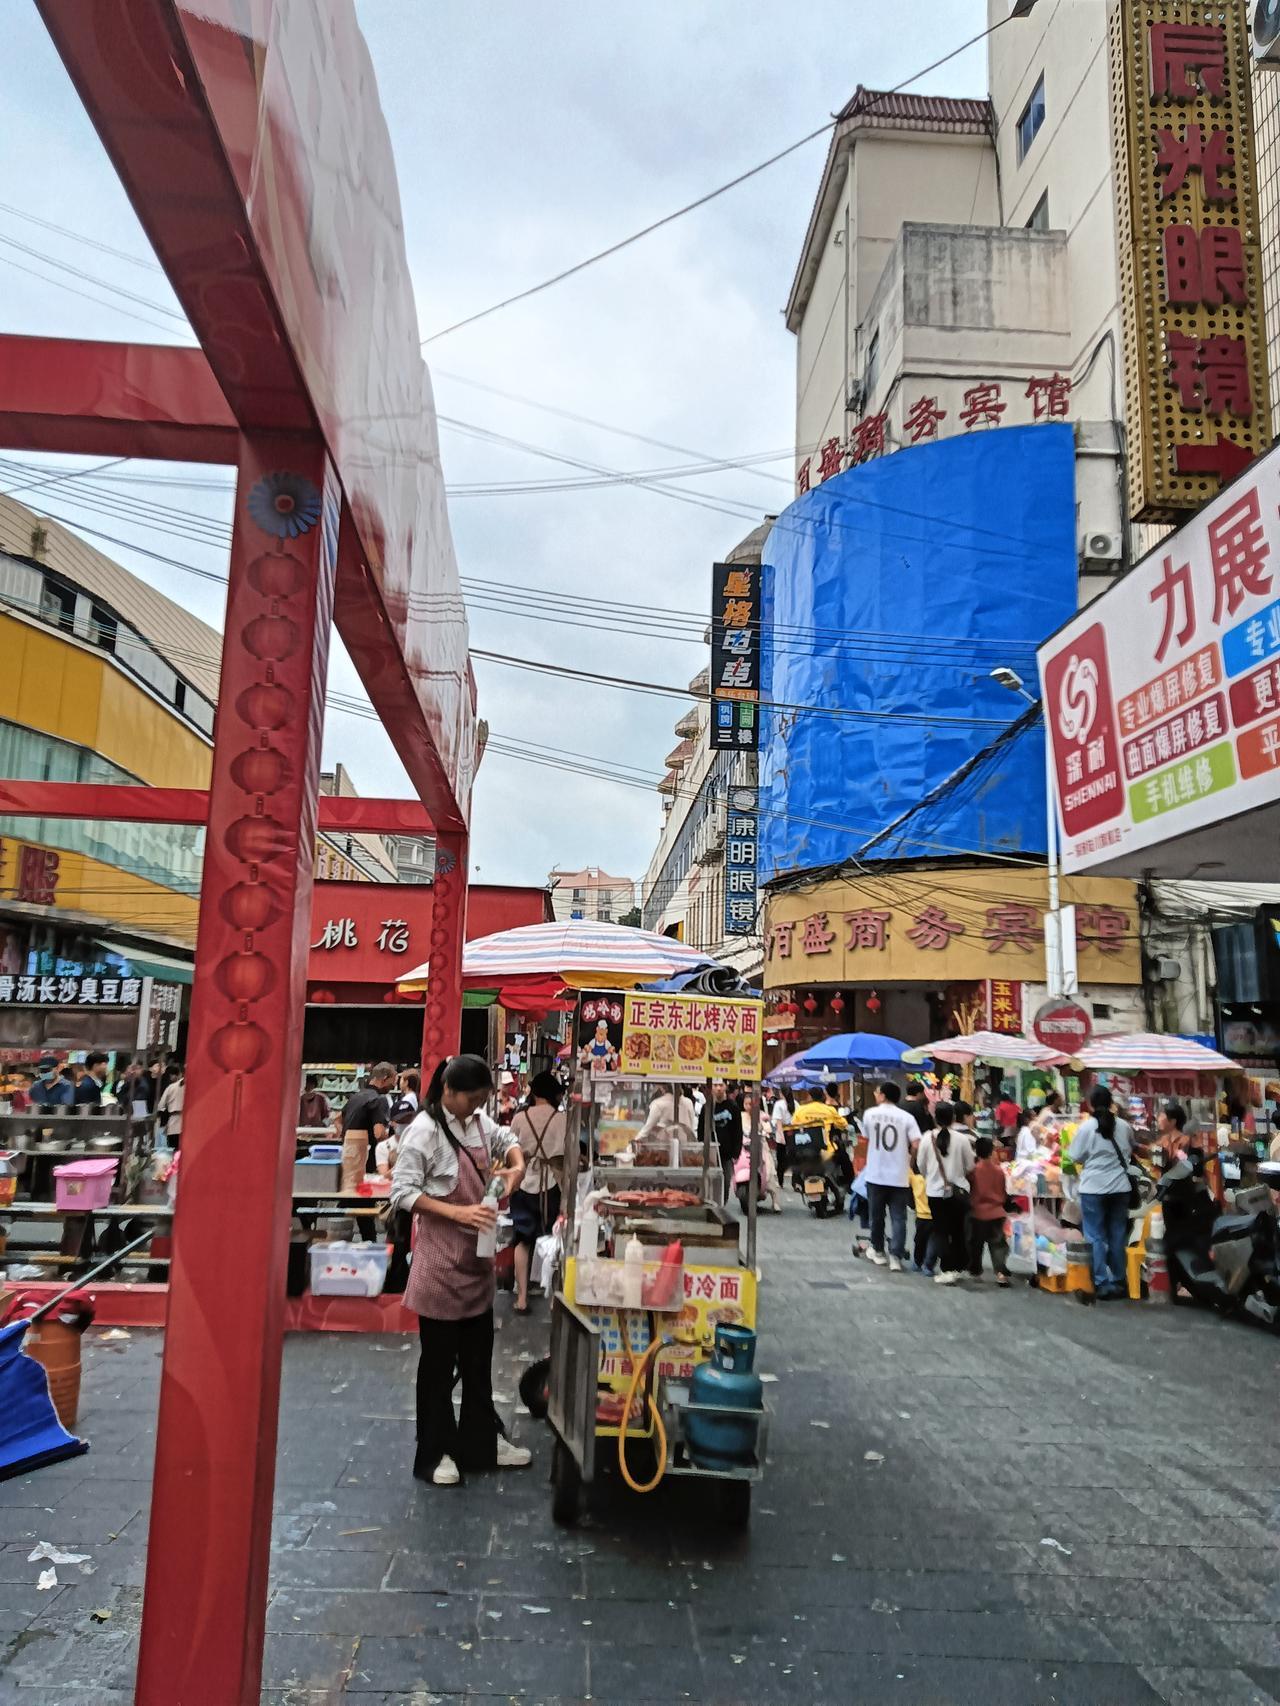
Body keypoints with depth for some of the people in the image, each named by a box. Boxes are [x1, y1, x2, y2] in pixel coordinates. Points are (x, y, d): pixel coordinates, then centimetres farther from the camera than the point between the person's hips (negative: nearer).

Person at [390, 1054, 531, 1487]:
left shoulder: (479, 1122, 2)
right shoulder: (425, 1130, -19)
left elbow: (507, 1142, 19)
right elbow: (402, 1192, -20)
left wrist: (516, 1166, -4)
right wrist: (458, 1213, -29)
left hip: (477, 1256, 7)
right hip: (441, 1259, -7)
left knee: (479, 1357, 18)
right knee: (439, 1361, 7)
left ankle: (481, 1443, 32)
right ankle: (436, 1453, 23)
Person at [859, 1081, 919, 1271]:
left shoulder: (869, 1114, -2)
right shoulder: (907, 1117, -5)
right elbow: (916, 1145, -13)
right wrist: (906, 1157, 7)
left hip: (876, 1175, 1)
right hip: (899, 1176, -1)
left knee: (877, 1215, 16)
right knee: (898, 1218, 5)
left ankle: (878, 1251, 29)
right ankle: (895, 1257, -2)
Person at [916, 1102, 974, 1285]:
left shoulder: (927, 1138, -10)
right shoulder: (962, 1139, -11)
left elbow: (921, 1165, 0)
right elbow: (970, 1167, -1)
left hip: (935, 1191, -1)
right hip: (959, 1191, 1)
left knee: (940, 1231, 7)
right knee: (958, 1231, 14)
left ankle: (946, 1270, 1)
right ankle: (957, 1268, 21)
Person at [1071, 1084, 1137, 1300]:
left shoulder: (1086, 1127, -11)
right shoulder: (1124, 1126, 0)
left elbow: (1076, 1157, -5)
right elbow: (1131, 1150, 17)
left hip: (1093, 1188, -4)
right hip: (1120, 1187, 4)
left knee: (1096, 1237, 4)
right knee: (1118, 1235, 13)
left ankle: (1102, 1283, 3)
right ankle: (1119, 1281, 19)